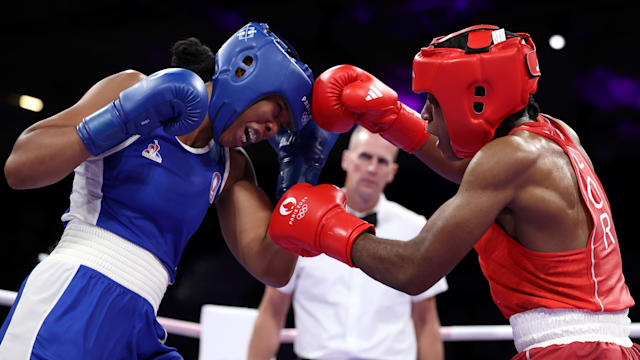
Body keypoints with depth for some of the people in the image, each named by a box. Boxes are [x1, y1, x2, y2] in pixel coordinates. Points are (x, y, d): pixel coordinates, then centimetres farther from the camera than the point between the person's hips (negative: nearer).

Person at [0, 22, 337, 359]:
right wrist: (120, 121, -19)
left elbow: (273, 270, 7)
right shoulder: (133, 89, -1)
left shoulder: (230, 167, 14)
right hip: (67, 305, -6)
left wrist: (299, 176, 3)